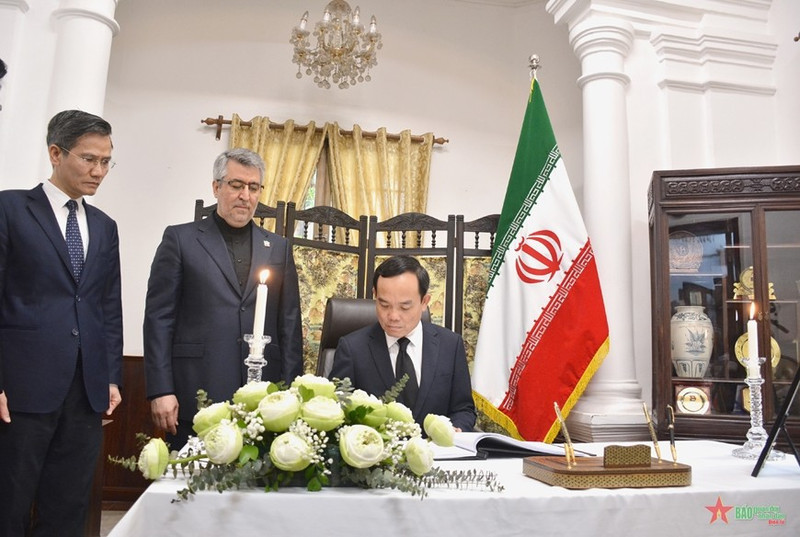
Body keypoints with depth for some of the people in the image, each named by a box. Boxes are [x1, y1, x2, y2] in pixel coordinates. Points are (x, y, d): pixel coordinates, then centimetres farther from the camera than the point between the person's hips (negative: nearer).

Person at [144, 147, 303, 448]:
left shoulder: (278, 248, 13)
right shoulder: (180, 239, 5)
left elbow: (290, 325, 11)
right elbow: (159, 318, 1)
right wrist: (160, 391, -6)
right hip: (194, 400, -2)